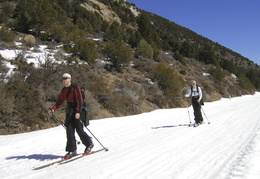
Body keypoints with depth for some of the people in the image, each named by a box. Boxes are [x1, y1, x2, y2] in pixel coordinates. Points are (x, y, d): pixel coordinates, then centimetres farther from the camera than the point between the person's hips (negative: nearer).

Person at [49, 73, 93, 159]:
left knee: (79, 130, -3)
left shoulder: (75, 88, -12)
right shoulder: (64, 90, 11)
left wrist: (78, 112, -26)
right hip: (69, 111, 7)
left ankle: (89, 144, 20)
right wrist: (53, 109, 2)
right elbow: (60, 101, 16)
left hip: (77, 111, -7)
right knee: (69, 131, 1)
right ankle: (72, 150, 7)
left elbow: (80, 101, -17)